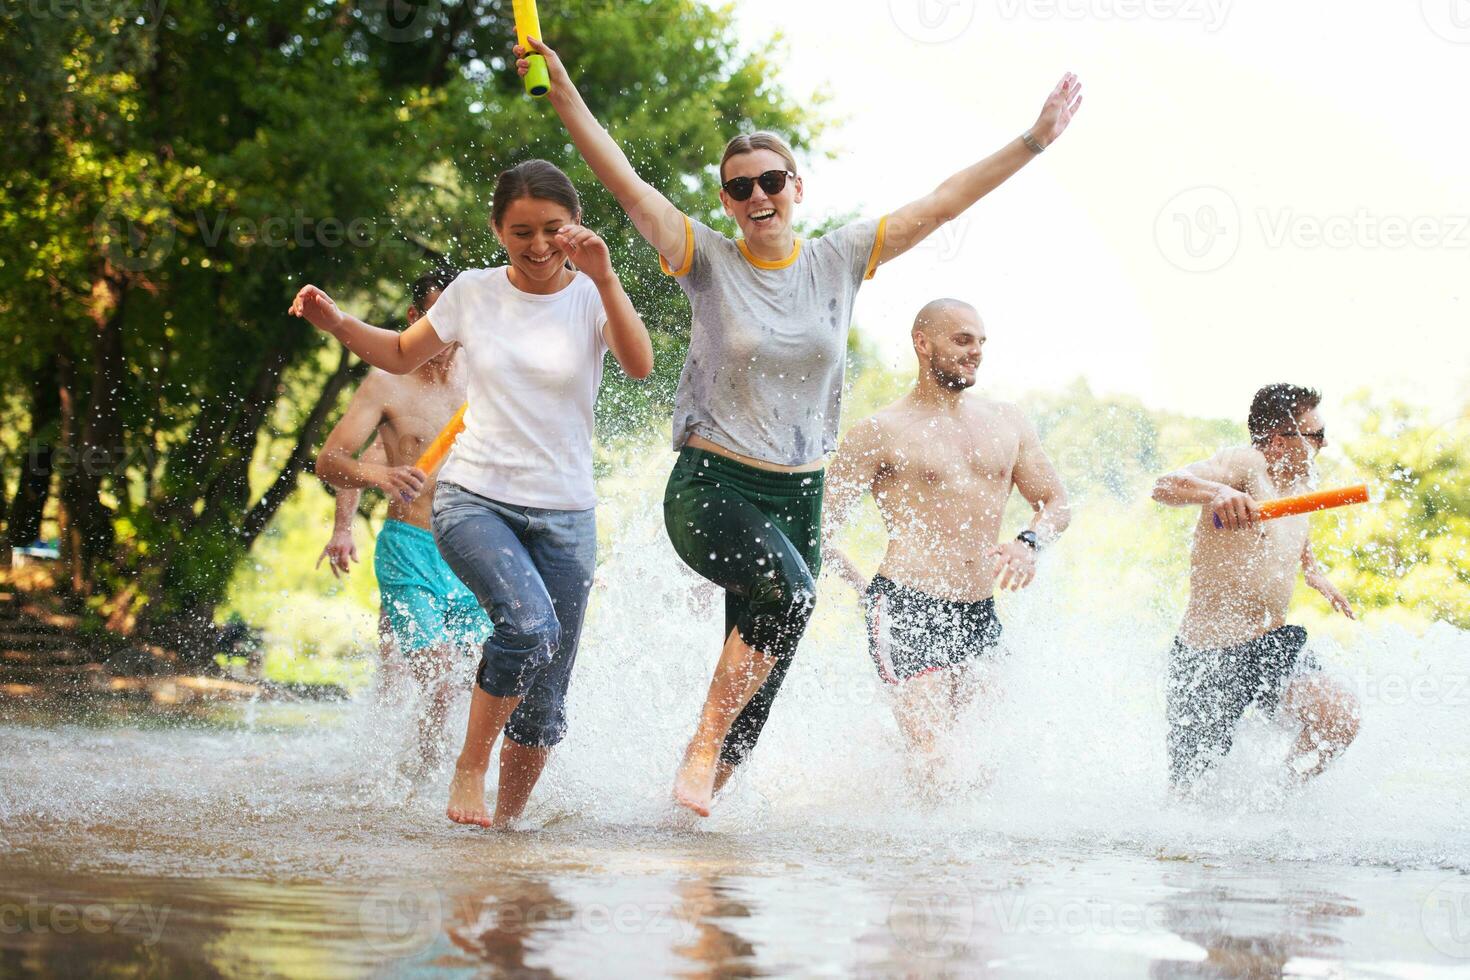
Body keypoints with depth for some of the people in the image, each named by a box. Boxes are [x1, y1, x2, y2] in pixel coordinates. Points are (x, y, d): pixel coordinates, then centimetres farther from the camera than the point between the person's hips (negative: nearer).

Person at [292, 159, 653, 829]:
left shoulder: (591, 298, -2)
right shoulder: (474, 293, 2)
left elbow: (640, 366, -21)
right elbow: (402, 355, 17)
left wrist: (605, 278, -32)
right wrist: (337, 324, 0)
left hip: (564, 514, 1)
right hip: (474, 499, -1)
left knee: (543, 710, 3)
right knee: (530, 623, -31)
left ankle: (506, 819, 23)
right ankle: (469, 770, -14)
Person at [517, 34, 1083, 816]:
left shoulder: (839, 260, 6)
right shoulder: (709, 262, -2)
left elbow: (940, 205, 8)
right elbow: (625, 183, -10)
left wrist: (1034, 141, 6)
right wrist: (562, 92, -19)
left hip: (798, 494, 4)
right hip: (711, 485, -4)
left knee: (759, 682, 3)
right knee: (788, 590, -32)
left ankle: (707, 791, 16)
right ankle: (700, 749, -20)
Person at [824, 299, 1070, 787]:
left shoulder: (1007, 423, 16)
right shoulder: (880, 432, 1)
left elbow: (1056, 503, 16)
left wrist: (1028, 543, -4)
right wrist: (867, 591, -1)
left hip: (980, 615, 6)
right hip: (908, 613, -6)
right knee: (932, 758, -19)